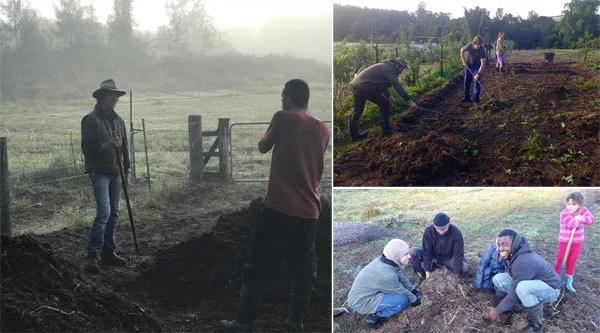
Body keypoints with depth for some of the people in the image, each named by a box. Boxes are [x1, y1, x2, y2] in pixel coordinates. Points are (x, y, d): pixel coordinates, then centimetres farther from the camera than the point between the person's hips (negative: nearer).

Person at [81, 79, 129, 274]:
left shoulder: (118, 120, 15)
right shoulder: (91, 120, -6)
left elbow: (124, 147, 20)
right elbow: (87, 148, -12)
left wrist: (126, 170, 15)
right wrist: (108, 145, -23)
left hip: (115, 173, 7)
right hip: (99, 172, -7)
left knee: (114, 213, 9)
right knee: (104, 212, -16)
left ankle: (109, 253, 19)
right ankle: (92, 257, -14)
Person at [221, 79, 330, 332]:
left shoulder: (283, 118, -5)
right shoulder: (322, 129, 9)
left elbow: (263, 147, 9)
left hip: (278, 207, -4)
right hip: (309, 210, 4)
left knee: (256, 266, 5)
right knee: (303, 269, 12)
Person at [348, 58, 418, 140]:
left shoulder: (384, 66, 24)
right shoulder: (390, 70, -6)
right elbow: (398, 87, -12)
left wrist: (388, 96, 36)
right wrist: (410, 101, -9)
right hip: (365, 87, -10)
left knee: (358, 111, 20)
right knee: (384, 104, 5)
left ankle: (354, 135, 27)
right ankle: (386, 130, 11)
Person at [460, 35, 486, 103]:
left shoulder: (482, 50, -28)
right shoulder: (469, 45, -21)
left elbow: (483, 64, -27)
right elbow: (462, 50, 1)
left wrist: (478, 74, -33)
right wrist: (463, 61, -6)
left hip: (477, 66, -3)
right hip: (469, 65, 3)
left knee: (477, 82, -5)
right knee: (467, 82, 8)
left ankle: (476, 98, 3)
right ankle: (467, 97, 19)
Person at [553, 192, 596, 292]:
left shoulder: (583, 211, -4)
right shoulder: (564, 213, -19)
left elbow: (592, 219, -18)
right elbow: (572, 224, -33)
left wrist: (582, 218, -32)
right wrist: (579, 219, -19)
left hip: (577, 243, 4)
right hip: (564, 242, -3)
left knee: (571, 263, 14)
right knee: (559, 261, 6)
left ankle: (569, 283, 26)